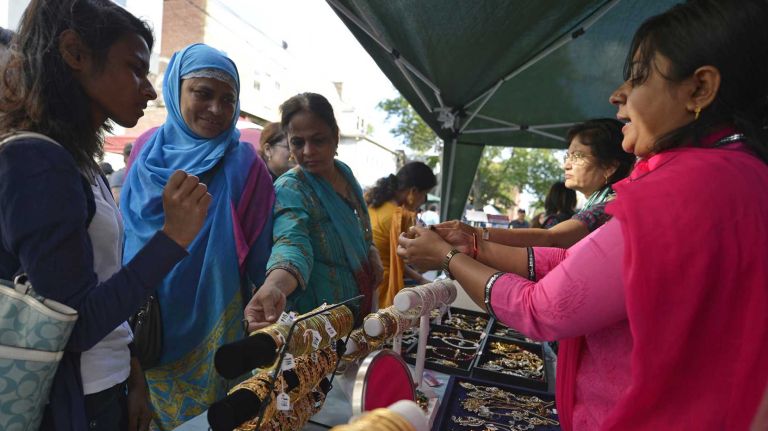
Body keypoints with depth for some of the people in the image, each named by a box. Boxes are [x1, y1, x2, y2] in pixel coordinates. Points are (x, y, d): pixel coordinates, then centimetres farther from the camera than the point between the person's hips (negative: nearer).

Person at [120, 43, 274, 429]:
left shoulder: (244, 165, -8)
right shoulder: (147, 153, 2)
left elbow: (259, 254, -8)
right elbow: (122, 238, 13)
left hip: (212, 332, -3)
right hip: (143, 329, 4)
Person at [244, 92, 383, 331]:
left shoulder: (346, 174, -1)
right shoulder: (289, 190, -21)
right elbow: (292, 244, -40)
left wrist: (373, 255, -4)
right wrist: (274, 286, -59)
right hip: (318, 321, -7)